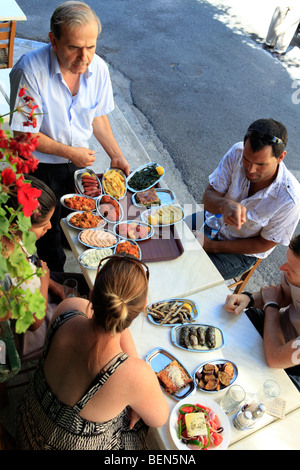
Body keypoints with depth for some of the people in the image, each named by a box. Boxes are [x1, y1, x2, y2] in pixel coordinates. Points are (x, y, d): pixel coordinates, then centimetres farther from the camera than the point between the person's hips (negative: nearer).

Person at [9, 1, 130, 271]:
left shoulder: (98, 67, -13)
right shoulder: (29, 71, -29)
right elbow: (23, 134, -22)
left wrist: (116, 155, -4)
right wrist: (70, 152, -21)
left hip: (80, 161, 5)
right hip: (41, 166, -4)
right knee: (48, 231, 14)